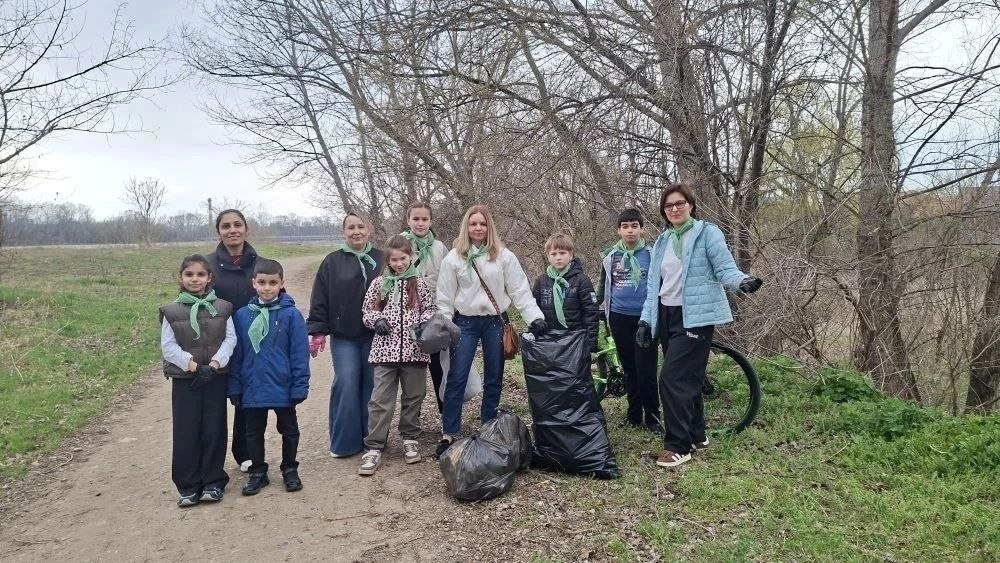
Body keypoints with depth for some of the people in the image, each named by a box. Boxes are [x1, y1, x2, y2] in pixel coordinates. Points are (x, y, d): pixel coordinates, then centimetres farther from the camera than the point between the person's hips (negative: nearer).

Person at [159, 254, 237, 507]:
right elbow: (168, 346, -4)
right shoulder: (172, 311, -1)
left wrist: (213, 364, -15)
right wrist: (194, 366, -14)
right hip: (184, 379, 0)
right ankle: (188, 487, 13)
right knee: (186, 433, 2)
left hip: (216, 377, 0)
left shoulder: (222, 307, 1)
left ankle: (213, 483, 16)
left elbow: (230, 338, -2)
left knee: (214, 431, 3)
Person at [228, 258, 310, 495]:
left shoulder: (291, 314, -11)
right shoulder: (242, 315, -3)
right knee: (254, 433, 15)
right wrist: (234, 387, 2)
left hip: (283, 388, -2)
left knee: (289, 431, 14)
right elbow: (236, 355, 3)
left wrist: (299, 387, -12)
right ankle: (258, 472, 32)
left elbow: (300, 354, -10)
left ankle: (290, 470, 32)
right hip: (252, 389, 2)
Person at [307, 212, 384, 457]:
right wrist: (317, 331, -4)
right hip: (343, 337, 0)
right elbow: (320, 300, 2)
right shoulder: (332, 262, 4)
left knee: (371, 386, 6)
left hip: (374, 336, 1)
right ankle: (344, 442, 7)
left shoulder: (381, 260, 3)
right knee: (346, 384, -6)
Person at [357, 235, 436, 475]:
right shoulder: (379, 283, 5)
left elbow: (430, 309, 9)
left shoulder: (420, 283, 5)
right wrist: (376, 320, -11)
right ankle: (373, 448, 3)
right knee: (380, 400, -2)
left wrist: (424, 322, -11)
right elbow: (367, 311, 9)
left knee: (413, 397, 12)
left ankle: (410, 439, 28)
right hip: (385, 350, -1)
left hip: (414, 349, 1)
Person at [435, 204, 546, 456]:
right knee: (457, 378, -2)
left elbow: (520, 290, -3)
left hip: (495, 321, 1)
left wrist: (535, 317, -10)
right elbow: (445, 297, 0)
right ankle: (449, 433, 6)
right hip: (466, 322, -1)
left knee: (494, 378, 9)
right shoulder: (454, 257, -2)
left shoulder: (504, 256, -2)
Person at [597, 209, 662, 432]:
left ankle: (652, 417, 9)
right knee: (629, 370, 11)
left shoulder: (652, 254, -1)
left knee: (646, 371, -5)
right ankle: (634, 414, 21)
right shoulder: (609, 256, 5)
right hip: (619, 318, 3)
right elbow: (603, 285, 17)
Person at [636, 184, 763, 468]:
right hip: (667, 315, 6)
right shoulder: (662, 242, 14)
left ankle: (678, 446, -3)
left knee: (673, 378, -12)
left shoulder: (707, 233, -4)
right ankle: (696, 434, 27)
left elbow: (725, 268, -9)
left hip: (695, 316, -6)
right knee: (686, 378, 13)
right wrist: (645, 319, 10)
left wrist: (742, 282, -31)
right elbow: (654, 284, 15)